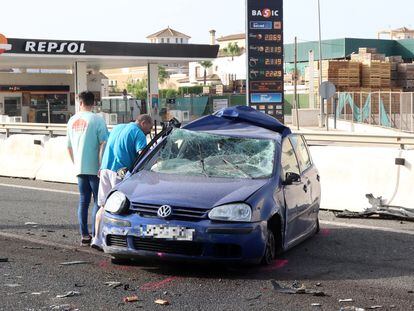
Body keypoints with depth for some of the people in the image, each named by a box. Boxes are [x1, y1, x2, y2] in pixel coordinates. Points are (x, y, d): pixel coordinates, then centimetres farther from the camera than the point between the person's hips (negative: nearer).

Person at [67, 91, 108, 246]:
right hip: (94, 168, -6)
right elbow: (103, 144, -17)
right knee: (98, 201, 0)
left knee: (83, 201, 11)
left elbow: (69, 147, 17)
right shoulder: (97, 120, -9)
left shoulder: (72, 120, 10)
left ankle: (84, 235, 12)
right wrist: (102, 165, -15)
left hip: (79, 168, 6)